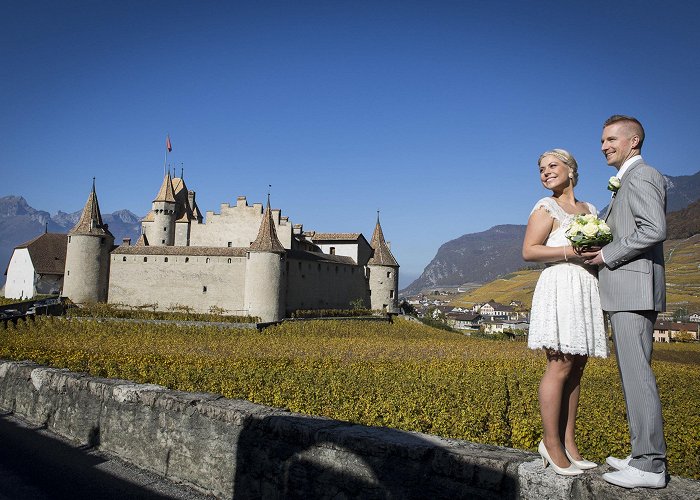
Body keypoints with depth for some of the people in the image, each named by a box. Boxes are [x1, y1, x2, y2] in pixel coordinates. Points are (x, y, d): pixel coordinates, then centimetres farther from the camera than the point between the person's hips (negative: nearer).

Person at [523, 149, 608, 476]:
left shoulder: (590, 209, 21)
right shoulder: (547, 208, 1)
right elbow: (529, 251, -7)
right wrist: (571, 251, -16)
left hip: (588, 292, 7)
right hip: (561, 288, -7)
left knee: (577, 368, 5)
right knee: (560, 366, -9)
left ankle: (569, 442, 11)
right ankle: (551, 444, -1)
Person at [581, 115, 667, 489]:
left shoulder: (640, 176, -8)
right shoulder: (629, 181, 23)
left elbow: (655, 230, -21)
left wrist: (607, 255, -14)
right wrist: (598, 248, 7)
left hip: (635, 289, -11)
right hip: (626, 293, 11)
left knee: (637, 373, -7)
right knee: (632, 373, 13)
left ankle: (649, 466, 1)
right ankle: (643, 455, 21)